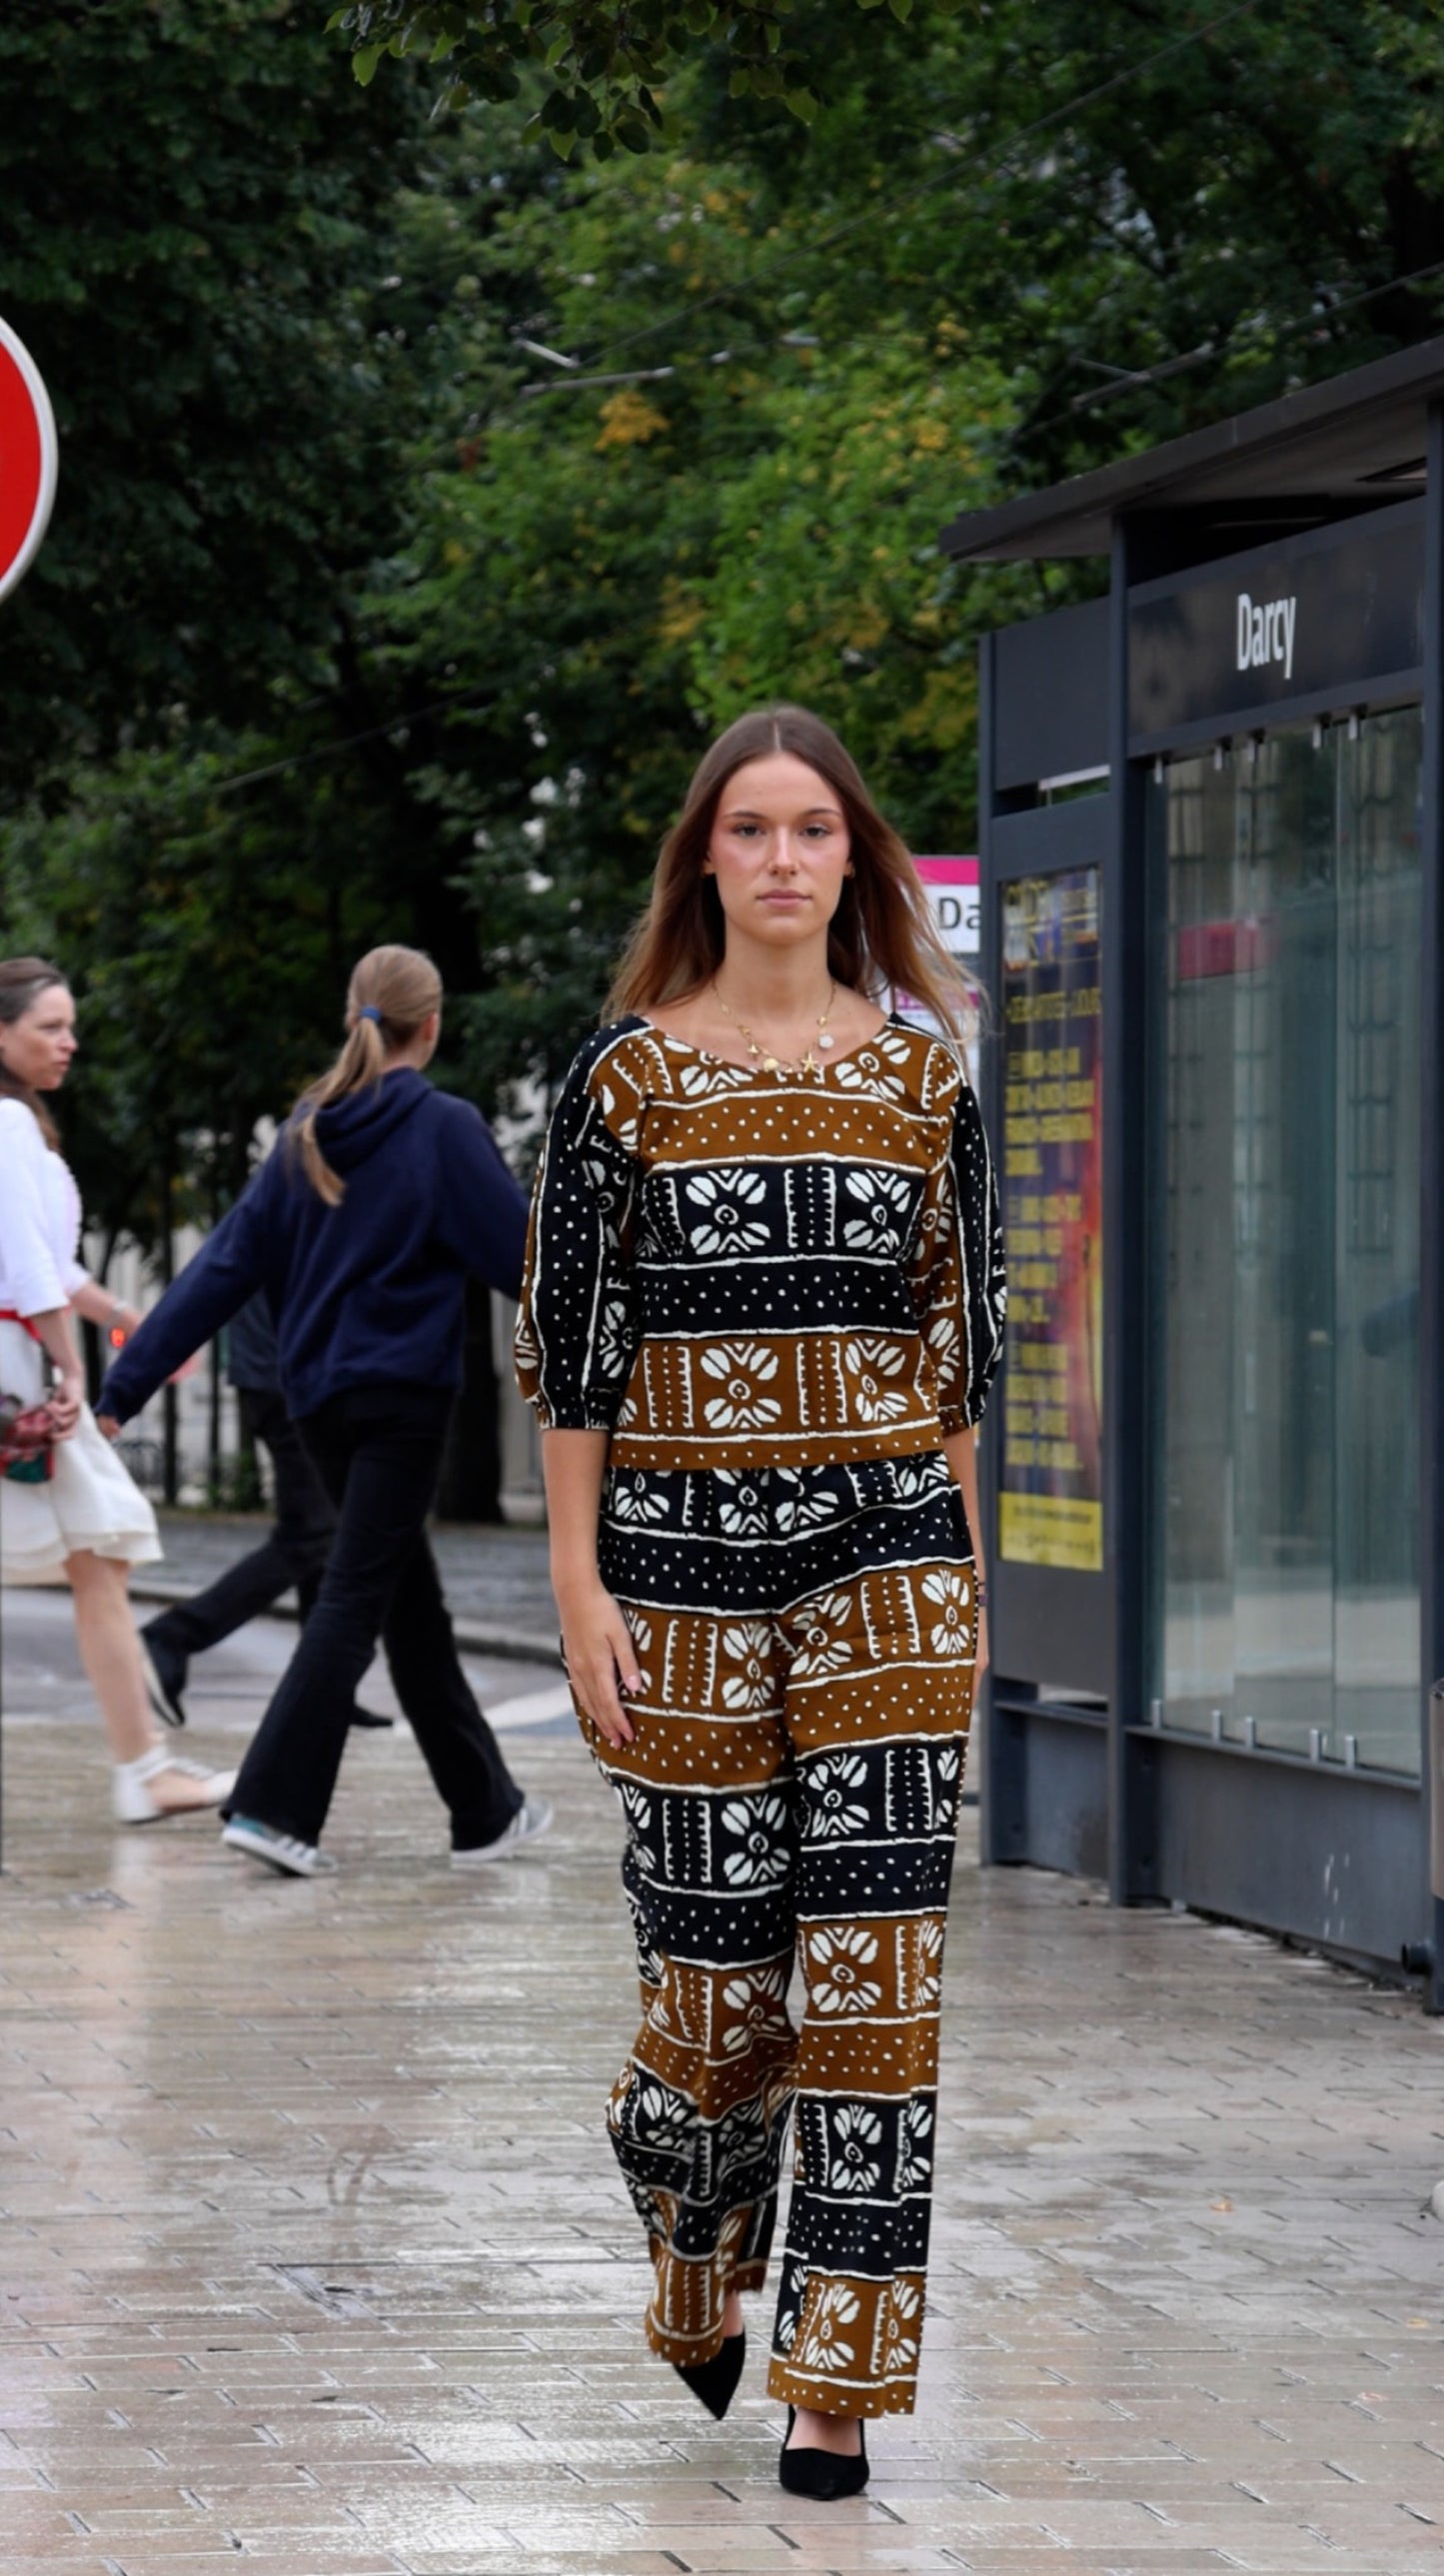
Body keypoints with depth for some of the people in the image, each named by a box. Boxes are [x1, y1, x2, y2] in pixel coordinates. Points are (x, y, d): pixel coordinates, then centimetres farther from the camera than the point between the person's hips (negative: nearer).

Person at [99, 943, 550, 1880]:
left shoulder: (309, 1130, 8)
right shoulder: (446, 1128, -9)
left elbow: (225, 1265, 5)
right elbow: (520, 1258, -8)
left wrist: (130, 1382, 5)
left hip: (322, 1398, 6)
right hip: (406, 1392, -6)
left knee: (415, 1606, 13)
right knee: (356, 1601, -7)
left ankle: (487, 1809, 21)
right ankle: (273, 1805, -17)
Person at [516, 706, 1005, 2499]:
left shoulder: (922, 1073, 7)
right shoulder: (628, 1073, 1)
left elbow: (956, 1336, 11)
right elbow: (571, 1339, 1)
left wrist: (960, 1568, 8)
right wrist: (578, 1583, -5)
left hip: (887, 1550, 1)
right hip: (683, 1553, -1)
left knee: (870, 1963, -6)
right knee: (718, 1962, 1)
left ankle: (837, 2384, 0)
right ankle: (697, 2273, 31)